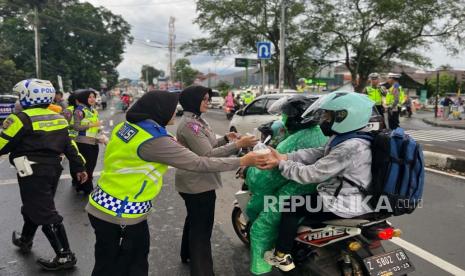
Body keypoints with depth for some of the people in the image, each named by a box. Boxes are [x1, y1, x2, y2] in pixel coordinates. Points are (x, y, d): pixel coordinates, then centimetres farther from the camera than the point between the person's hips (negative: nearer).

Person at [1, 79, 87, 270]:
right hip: (53, 169, 8)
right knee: (34, 206, 26)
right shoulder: (58, 118, 7)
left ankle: (65, 256, 2)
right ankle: (25, 240, 47)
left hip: (33, 172, -8)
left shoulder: (22, 119, -13)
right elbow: (69, 146, 11)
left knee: (45, 213, -2)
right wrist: (79, 167, 16)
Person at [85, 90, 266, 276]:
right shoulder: (154, 141, -25)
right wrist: (242, 162, -14)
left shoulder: (127, 126, 0)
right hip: (121, 213, -8)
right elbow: (198, 163, -23)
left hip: (105, 206, 8)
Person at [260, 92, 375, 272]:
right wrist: (284, 157, -10)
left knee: (292, 205, -1)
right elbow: (316, 153, 0)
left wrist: (281, 164, -13)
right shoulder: (351, 139, 5)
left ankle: (282, 256, 11)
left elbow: (311, 174, -26)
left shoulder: (349, 148, -28)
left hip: (346, 205, -10)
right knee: (301, 199, 25)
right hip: (357, 198, 10)